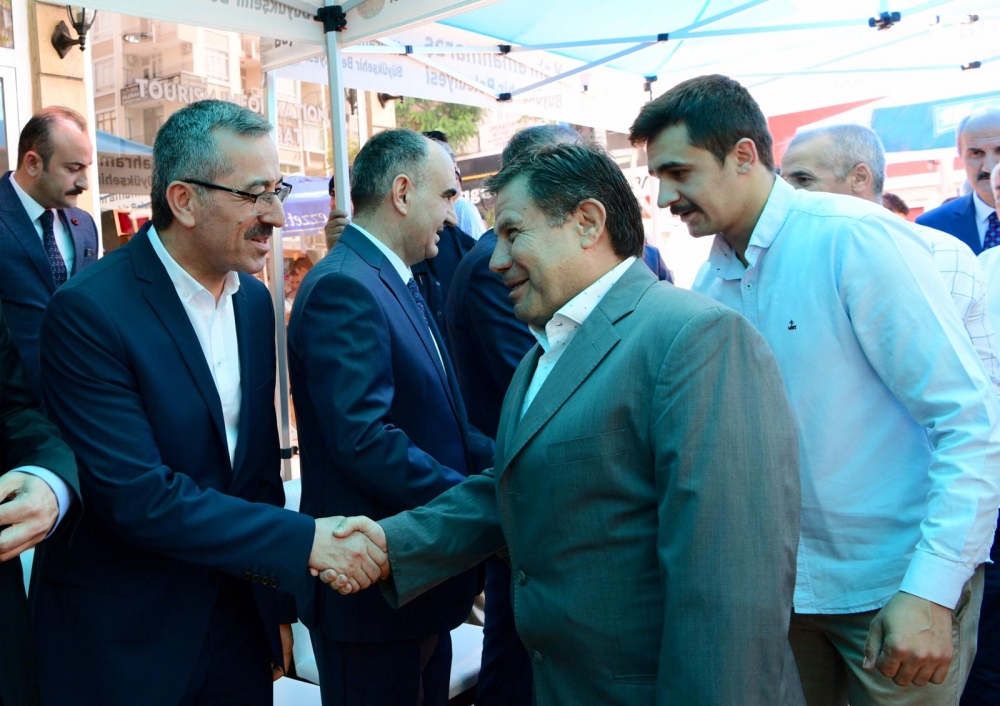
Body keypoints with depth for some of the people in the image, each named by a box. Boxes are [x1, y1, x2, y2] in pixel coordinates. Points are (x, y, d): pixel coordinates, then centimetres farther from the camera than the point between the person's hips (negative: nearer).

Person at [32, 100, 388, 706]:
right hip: (122, 642, -5)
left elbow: (261, 462, 6)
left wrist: (280, 602, 7)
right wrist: (304, 542, -25)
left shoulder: (255, 300, 2)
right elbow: (136, 495, -24)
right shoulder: (88, 311, -19)